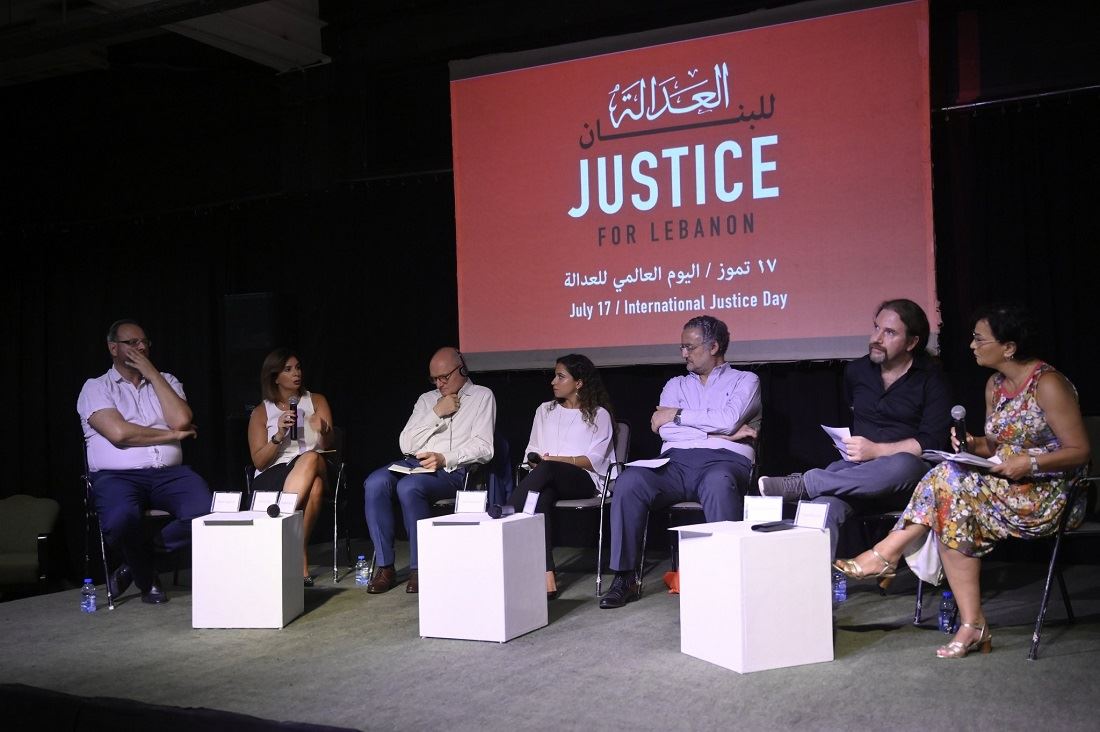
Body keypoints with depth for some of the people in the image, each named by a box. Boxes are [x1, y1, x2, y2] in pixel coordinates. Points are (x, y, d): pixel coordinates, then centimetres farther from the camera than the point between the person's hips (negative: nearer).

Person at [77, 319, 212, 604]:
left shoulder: (165, 381, 19)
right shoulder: (96, 388, 7)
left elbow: (181, 420, -2)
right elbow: (119, 433, -10)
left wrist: (152, 374, 1)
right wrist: (171, 435, -2)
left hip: (169, 473, 3)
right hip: (117, 476, -3)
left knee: (207, 512, -26)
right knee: (121, 519, -37)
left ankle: (134, 564, -2)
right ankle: (146, 576, -2)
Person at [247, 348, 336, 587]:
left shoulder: (316, 401, 14)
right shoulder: (261, 412, 9)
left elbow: (327, 445, 1)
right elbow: (259, 461, 1)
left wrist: (323, 431, -25)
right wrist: (279, 435, -16)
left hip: (315, 468, 2)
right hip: (272, 477, -1)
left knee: (310, 459, -39)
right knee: (314, 486, -38)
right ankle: (301, 562, -35)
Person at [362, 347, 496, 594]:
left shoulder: (482, 396, 10)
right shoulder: (426, 399, 24)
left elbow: (483, 448, -2)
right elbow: (406, 444, 11)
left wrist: (444, 459, -15)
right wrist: (436, 413, 3)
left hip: (453, 469, -5)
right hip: (414, 463, 5)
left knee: (408, 486, -35)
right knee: (374, 483, -26)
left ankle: (419, 569, -22)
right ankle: (384, 567, -20)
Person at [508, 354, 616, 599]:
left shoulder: (598, 414, 11)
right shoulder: (545, 410, 26)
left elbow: (594, 459, -2)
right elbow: (532, 451, 21)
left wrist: (554, 459, -13)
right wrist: (536, 460, -4)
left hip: (585, 480, -3)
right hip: (548, 479, 3)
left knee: (546, 470, -38)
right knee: (542, 497, -37)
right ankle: (546, 576, -46)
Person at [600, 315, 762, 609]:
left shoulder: (744, 381, 15)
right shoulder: (676, 385, 26)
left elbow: (729, 420, -7)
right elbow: (665, 430, 7)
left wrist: (677, 414, 1)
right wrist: (717, 432, -2)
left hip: (724, 460, -3)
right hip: (676, 462, 4)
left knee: (718, 482, -41)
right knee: (628, 480, -26)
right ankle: (624, 578, -22)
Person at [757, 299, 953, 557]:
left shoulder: (930, 378, 3)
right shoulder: (856, 371, 16)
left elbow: (933, 442, -8)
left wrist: (876, 450, -16)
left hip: (905, 480, -3)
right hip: (856, 469, 3)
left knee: (903, 465, -41)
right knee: (822, 505, -33)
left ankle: (802, 484, -35)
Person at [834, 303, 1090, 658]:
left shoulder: (1048, 384, -14)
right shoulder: (995, 385, 10)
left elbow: (1080, 451, -13)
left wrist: (1030, 462, -27)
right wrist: (974, 445, -6)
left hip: (1048, 496, -7)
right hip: (1006, 487, 7)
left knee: (953, 484, -26)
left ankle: (886, 555, -18)